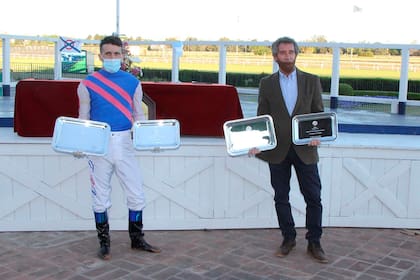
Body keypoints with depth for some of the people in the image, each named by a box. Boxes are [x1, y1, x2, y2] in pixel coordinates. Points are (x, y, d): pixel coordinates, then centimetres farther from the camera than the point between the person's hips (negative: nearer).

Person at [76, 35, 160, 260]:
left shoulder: (133, 82, 4)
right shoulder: (88, 84, 0)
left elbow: (138, 115, 9)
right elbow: (83, 118, 4)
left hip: (124, 143, 2)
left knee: (136, 195, 4)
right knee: (100, 197, 7)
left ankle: (137, 239, 22)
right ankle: (104, 243, 22)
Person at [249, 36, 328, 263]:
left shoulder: (311, 81, 5)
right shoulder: (266, 83, 6)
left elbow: (319, 113, 5)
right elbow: (262, 117, 5)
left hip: (305, 149, 0)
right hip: (277, 150, 1)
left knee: (313, 197, 2)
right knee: (281, 197, 9)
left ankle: (314, 243, 15)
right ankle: (288, 238, 24)